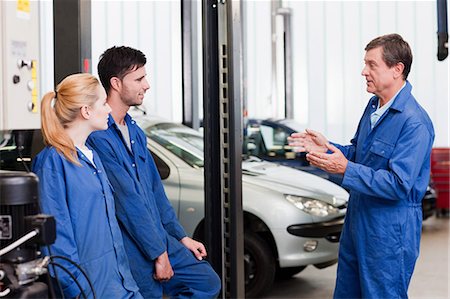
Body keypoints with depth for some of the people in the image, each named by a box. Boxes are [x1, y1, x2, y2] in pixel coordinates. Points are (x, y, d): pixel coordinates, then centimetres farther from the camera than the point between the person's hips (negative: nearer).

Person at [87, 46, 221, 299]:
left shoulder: (134, 130, 11)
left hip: (160, 238, 9)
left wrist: (181, 237, 16)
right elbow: (128, 201, -20)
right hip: (131, 250, -9)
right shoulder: (99, 136, -20)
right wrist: (158, 254, -15)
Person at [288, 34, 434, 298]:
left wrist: (346, 170, -28)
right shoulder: (374, 105, 8)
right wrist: (327, 148, 3)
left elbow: (400, 185, -27)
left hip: (390, 231, -9)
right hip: (357, 220, 9)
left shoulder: (415, 123, -23)